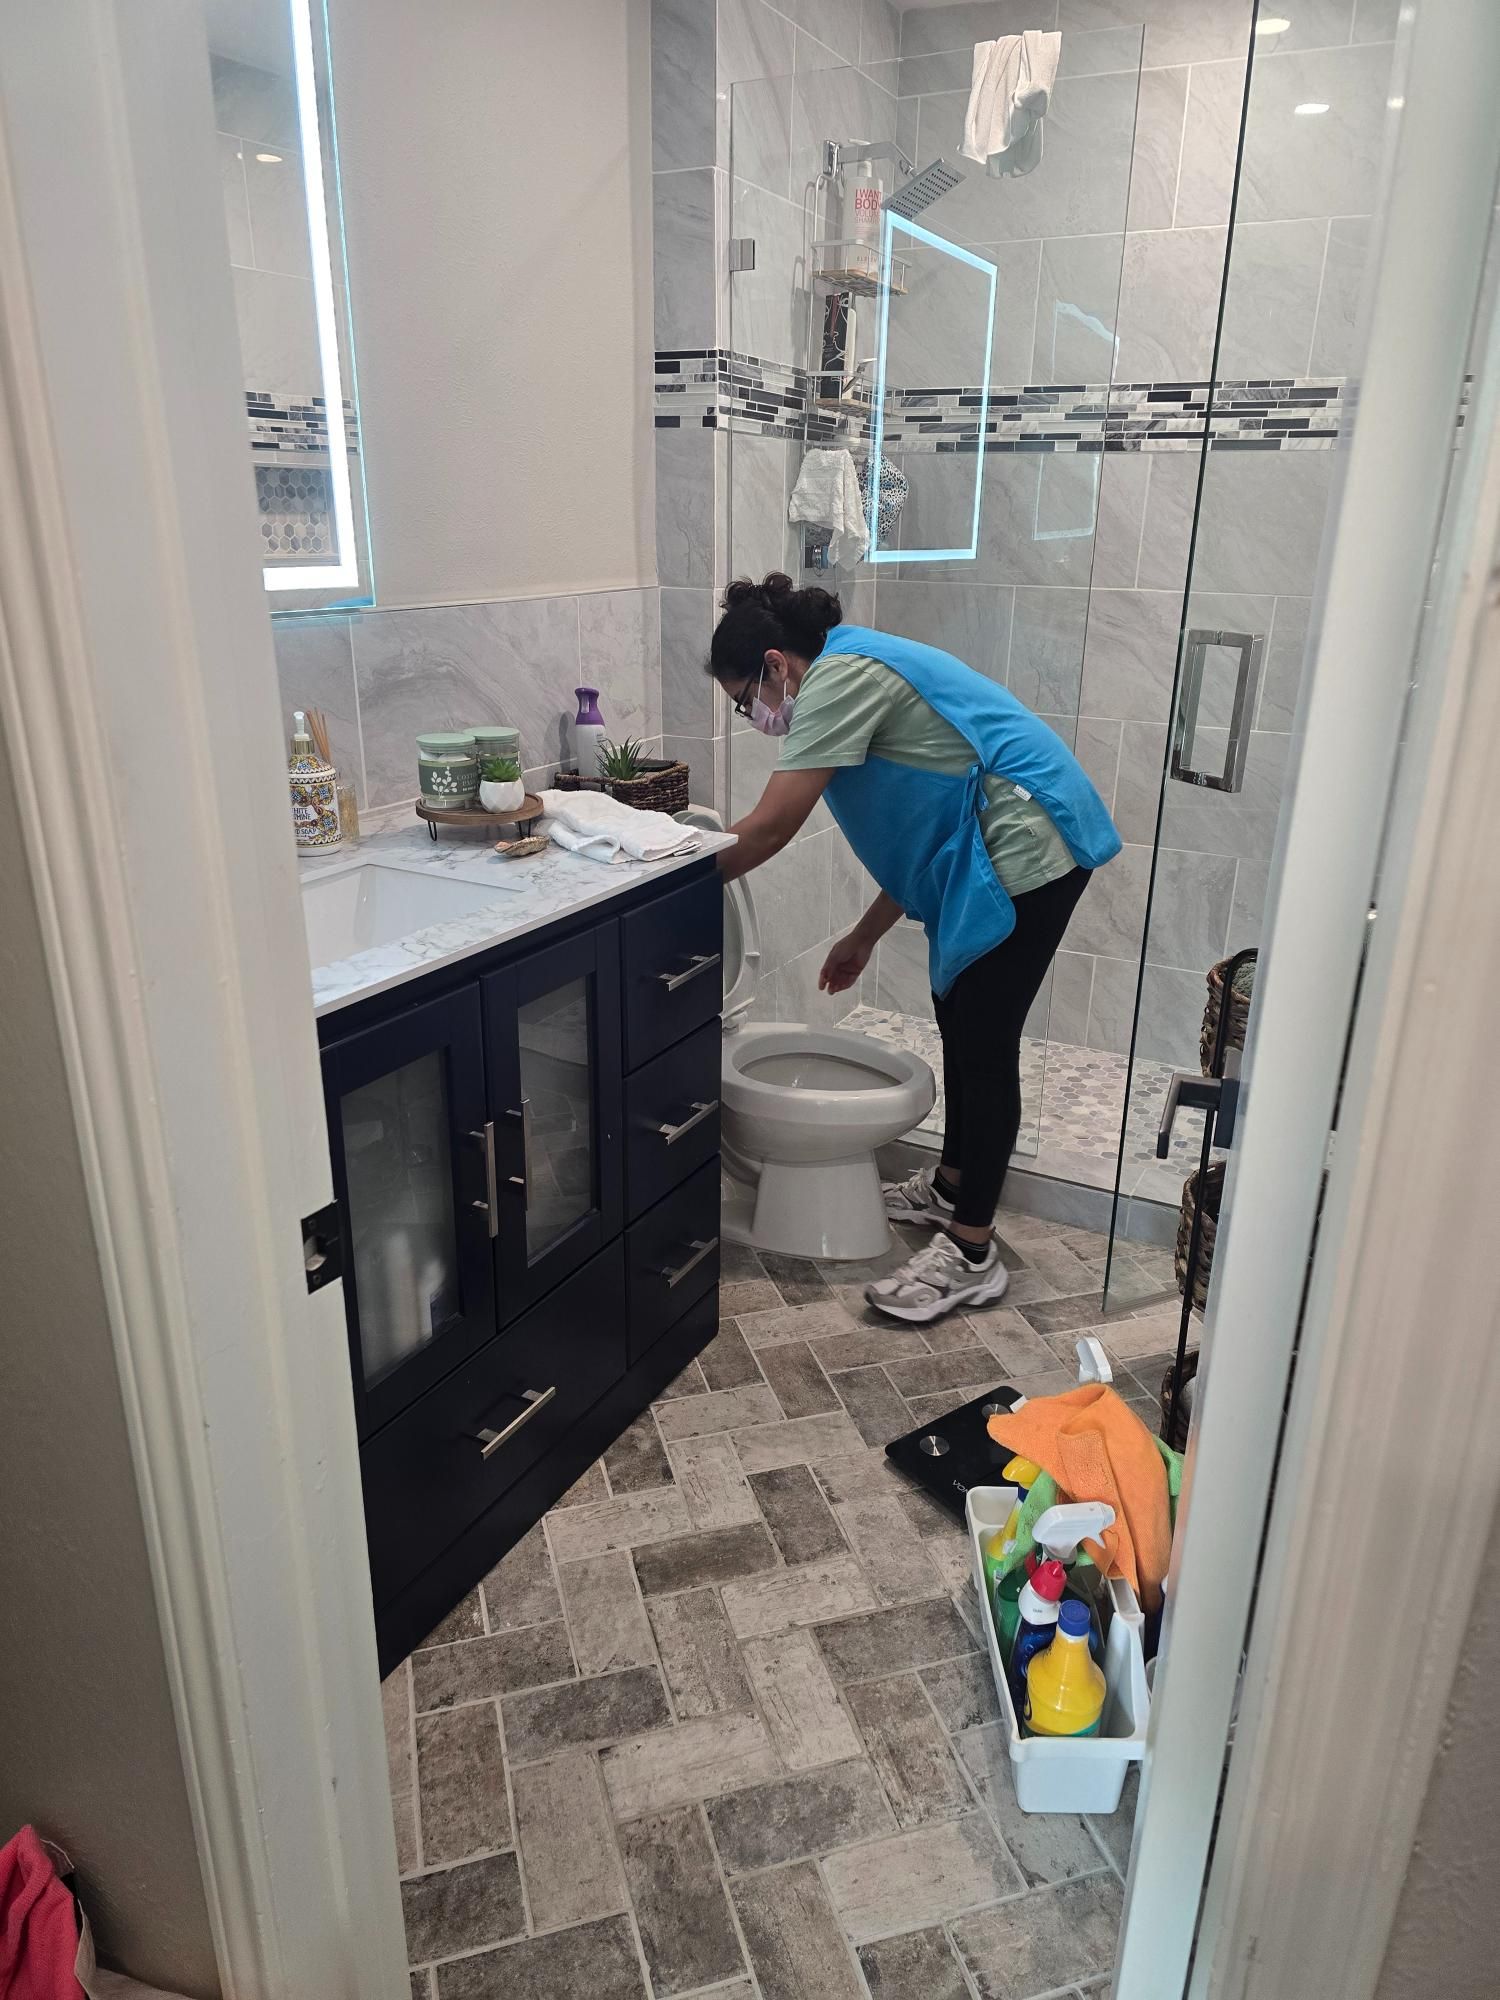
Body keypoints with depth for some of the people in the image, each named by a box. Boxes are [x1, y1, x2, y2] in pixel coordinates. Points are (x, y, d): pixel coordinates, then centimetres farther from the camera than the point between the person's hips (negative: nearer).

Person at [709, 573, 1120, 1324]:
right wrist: (864, 937, 22)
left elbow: (769, 826, -18)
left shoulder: (838, 677, -14)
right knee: (959, 1020, 19)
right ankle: (952, 1183, 38)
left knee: (983, 1042, -4)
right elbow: (919, 831, 20)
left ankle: (970, 1255, 6)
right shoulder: (860, 672, 17)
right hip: (997, 849, 10)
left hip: (1025, 850, -10)